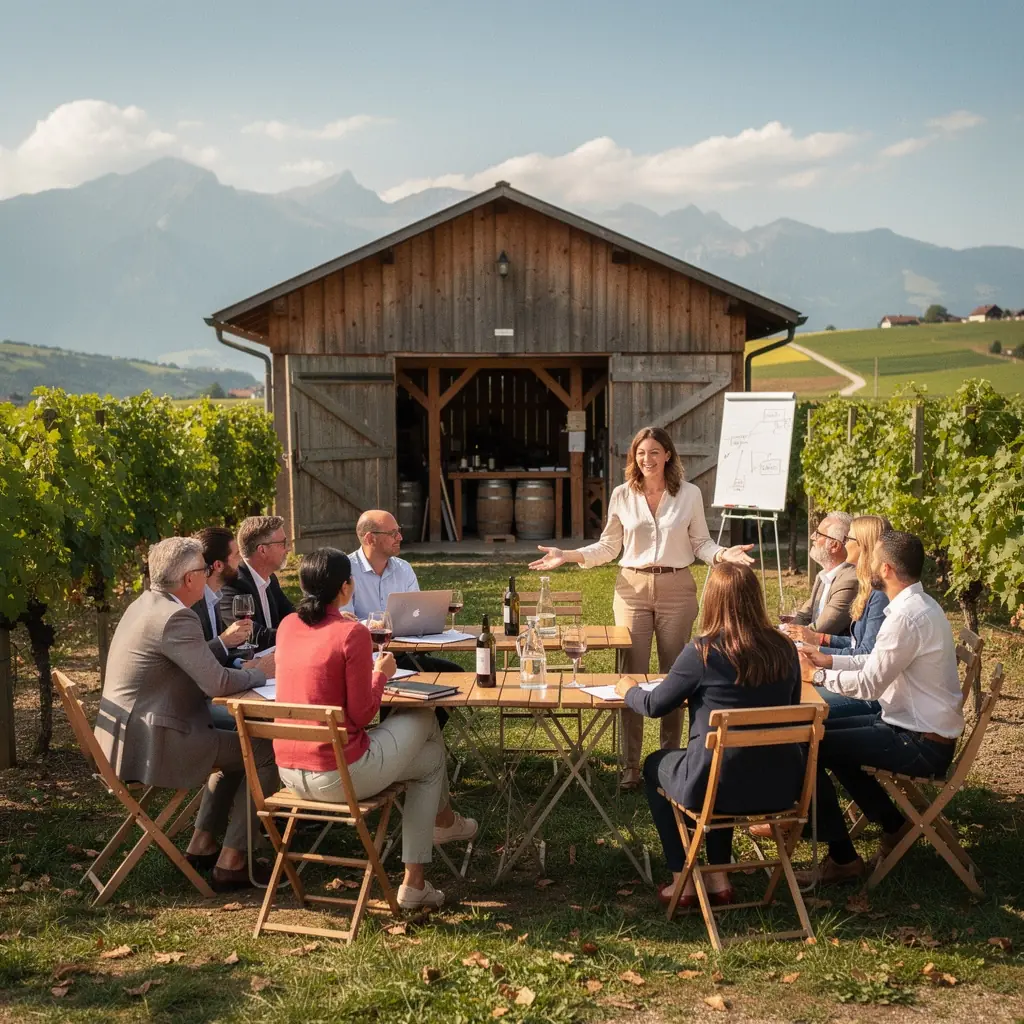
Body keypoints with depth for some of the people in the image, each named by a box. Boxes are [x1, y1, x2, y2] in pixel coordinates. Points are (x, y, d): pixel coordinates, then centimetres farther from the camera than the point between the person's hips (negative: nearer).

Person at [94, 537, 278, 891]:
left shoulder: (145, 604, 11)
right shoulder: (175, 617, -20)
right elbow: (216, 683, -24)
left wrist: (244, 668, 6)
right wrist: (261, 673, -6)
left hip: (127, 733, 10)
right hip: (150, 742, -10)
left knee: (236, 740, 26)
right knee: (263, 752, -4)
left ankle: (201, 846, 28)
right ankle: (231, 862, 0)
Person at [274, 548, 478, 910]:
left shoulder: (287, 626, 4)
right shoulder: (352, 633, -17)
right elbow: (362, 714, -14)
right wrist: (381, 673, 2)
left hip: (288, 772, 8)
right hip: (338, 776, -8)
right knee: (431, 758, 20)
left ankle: (443, 821, 47)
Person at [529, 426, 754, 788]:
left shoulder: (690, 494, -1)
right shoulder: (622, 495, 2)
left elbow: (700, 543, 4)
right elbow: (609, 546, 8)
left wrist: (724, 554, -15)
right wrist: (567, 556, -3)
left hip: (677, 590, 0)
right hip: (633, 588, 1)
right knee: (632, 674, 0)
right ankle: (631, 765, 7)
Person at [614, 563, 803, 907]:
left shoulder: (702, 653, -16)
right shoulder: (785, 649, -2)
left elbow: (655, 706, -4)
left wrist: (629, 690, 19)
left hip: (718, 787, -5)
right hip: (781, 787, 5)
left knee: (654, 765, 27)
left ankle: (682, 880, 27)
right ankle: (719, 876, 35)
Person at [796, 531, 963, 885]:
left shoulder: (907, 616, -25)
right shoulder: (919, 604, 8)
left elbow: (868, 684, -21)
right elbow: (878, 662, 17)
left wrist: (819, 675, -7)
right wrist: (829, 660, 13)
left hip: (921, 744, -10)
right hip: (918, 726, 10)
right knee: (827, 732, 21)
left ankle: (842, 859, -2)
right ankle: (892, 824, 25)